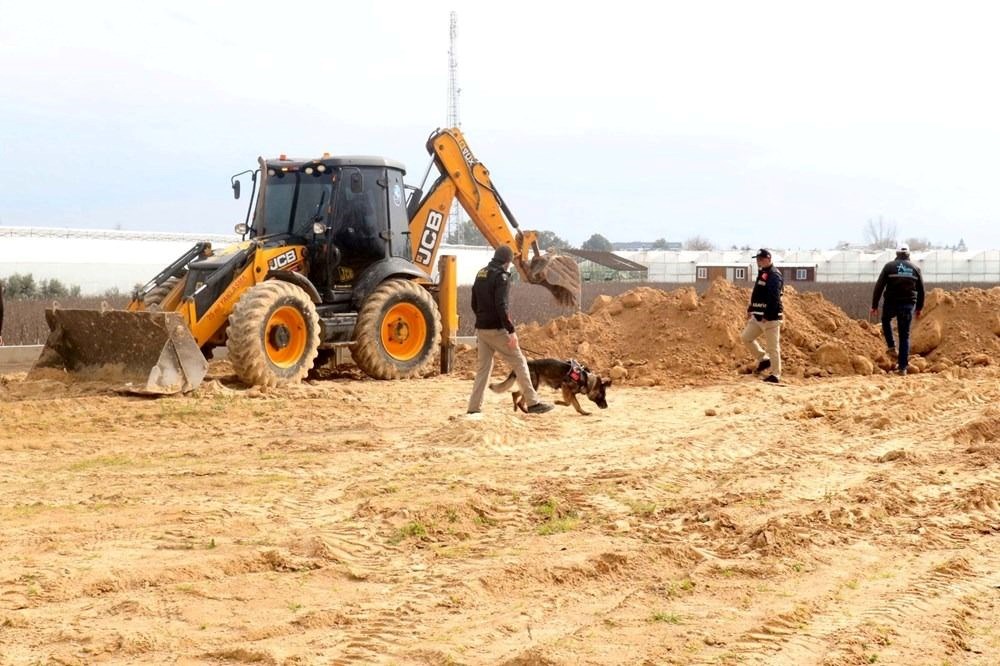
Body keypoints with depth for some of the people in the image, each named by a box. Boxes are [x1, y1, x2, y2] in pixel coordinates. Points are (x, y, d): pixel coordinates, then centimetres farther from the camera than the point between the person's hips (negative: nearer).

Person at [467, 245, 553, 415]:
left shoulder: (480, 274, 13)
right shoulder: (501, 276, -13)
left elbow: (475, 304, 19)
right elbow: (501, 306, -22)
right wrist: (511, 330, -20)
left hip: (481, 329, 8)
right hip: (497, 330, -8)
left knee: (483, 367, 11)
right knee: (519, 363, 1)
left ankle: (474, 408, 7)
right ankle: (533, 402, 3)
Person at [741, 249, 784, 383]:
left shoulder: (774, 275, -15)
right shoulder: (762, 274, 16)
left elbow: (774, 298, -23)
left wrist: (767, 316, -26)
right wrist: (750, 310, 19)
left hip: (770, 317, -10)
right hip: (758, 316, 10)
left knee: (772, 347, -4)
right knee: (746, 337, 13)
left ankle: (775, 375, 3)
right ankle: (763, 359, 23)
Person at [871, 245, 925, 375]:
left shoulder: (889, 266, -1)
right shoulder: (915, 268, 7)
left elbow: (879, 287, -6)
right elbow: (921, 290, 11)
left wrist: (874, 305, -1)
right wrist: (919, 307, 22)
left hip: (891, 303, -2)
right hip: (908, 305, 2)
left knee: (886, 320, 32)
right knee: (904, 336, 8)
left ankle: (891, 347, 16)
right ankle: (902, 367, 5)